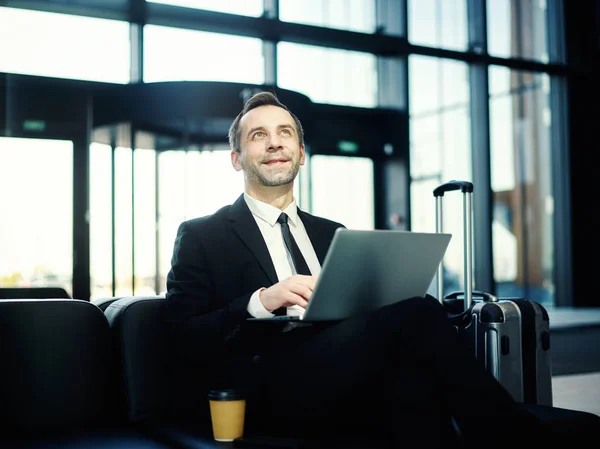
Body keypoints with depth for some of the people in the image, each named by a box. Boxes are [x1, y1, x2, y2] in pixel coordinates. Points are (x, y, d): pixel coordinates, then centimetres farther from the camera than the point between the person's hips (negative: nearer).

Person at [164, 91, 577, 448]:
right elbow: (185, 339, 1)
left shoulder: (334, 235, 27)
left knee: (409, 372, -35)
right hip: (264, 393, -4)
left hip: (345, 387, 4)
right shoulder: (201, 237, 11)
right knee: (414, 311, -27)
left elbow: (362, 314, 20)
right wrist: (261, 301, -15)